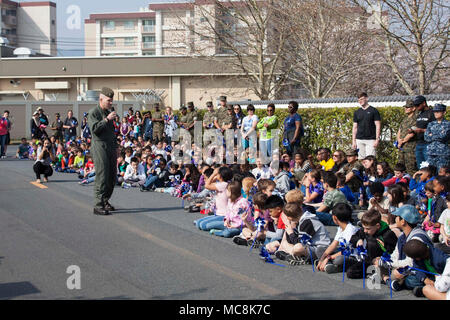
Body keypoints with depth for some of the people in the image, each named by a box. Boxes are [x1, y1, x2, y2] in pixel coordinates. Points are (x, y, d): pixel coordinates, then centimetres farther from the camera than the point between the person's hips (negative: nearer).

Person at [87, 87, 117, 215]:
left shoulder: (109, 112, 19)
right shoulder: (93, 112, -4)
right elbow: (94, 128, -18)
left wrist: (115, 147, 21)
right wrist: (106, 119, -20)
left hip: (111, 147, 8)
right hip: (100, 147, -8)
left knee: (112, 177, 7)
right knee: (102, 176, -11)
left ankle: (105, 201, 19)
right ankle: (98, 206, -9)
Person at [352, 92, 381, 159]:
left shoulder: (373, 111, 1)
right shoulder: (357, 112, 13)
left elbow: (378, 126, -3)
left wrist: (377, 139, -11)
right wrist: (353, 141, 7)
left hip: (370, 140, -4)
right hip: (359, 140, 4)